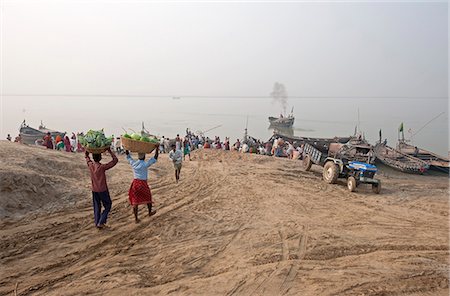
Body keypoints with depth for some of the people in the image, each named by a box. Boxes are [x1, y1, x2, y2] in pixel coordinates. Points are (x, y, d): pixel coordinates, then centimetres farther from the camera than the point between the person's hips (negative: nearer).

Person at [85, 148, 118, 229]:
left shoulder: (90, 165, -7)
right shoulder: (102, 167, -22)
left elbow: (86, 156, 14)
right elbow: (115, 160, -18)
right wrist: (109, 151, -15)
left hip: (94, 190, 5)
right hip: (103, 190, -5)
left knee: (97, 207, 15)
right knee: (108, 206, 11)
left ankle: (97, 223, 21)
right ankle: (101, 222, 5)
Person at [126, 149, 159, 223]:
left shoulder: (133, 163, -3)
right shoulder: (145, 164, -16)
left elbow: (128, 155, 12)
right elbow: (155, 158, -14)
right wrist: (157, 149, -9)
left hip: (135, 183, 4)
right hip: (143, 184, -4)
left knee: (135, 201, 8)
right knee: (148, 198, 21)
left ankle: (136, 218, 11)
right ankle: (150, 212, 40)